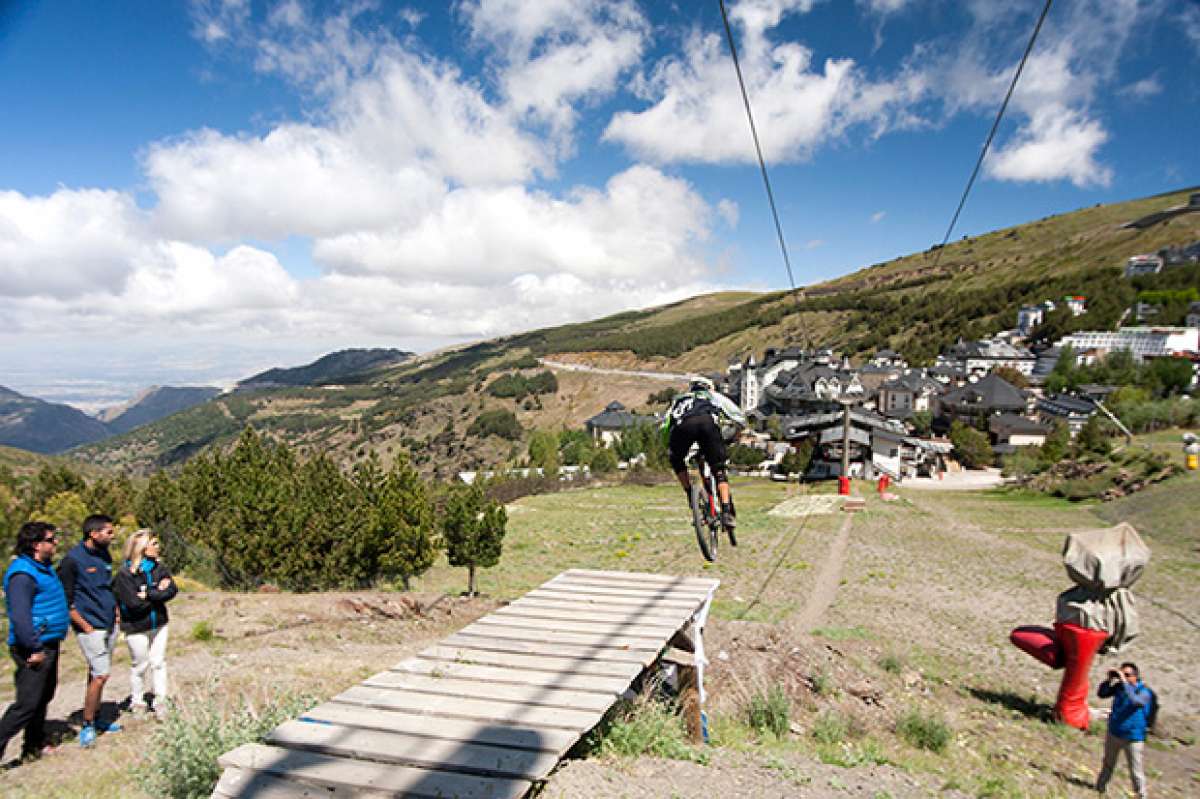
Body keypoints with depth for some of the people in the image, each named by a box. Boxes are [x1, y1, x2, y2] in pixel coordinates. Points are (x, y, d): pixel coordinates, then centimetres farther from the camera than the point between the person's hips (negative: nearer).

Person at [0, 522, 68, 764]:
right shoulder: (23, 573, -20)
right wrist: (33, 649, -23)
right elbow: (20, 616, -26)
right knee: (27, 704, -8)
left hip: (48, 646, 10)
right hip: (35, 650, -10)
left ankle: (35, 746, 32)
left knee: (43, 698, 19)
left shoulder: (45, 567, 12)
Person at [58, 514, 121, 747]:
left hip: (109, 625, 7)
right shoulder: (73, 559, -15)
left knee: (97, 674, 16)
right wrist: (86, 626, -15)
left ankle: (95, 719, 26)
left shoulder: (105, 555, 9)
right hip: (91, 628, -7)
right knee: (100, 675, -7)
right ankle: (87, 726, 6)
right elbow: (64, 599, -14)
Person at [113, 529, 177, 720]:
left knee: (158, 663, 9)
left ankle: (160, 701, 19)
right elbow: (134, 604, -23)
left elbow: (172, 590, -11)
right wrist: (158, 593, -14)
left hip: (158, 623, 4)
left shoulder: (159, 567, -3)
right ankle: (137, 702, 29)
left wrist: (148, 595, -20)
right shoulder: (125, 574, -18)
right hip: (136, 627, -4)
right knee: (139, 665, 10)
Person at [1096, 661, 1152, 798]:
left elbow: (1134, 701, -34)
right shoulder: (1119, 686, -1)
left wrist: (1125, 682, -34)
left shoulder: (1144, 692, -15)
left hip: (1133, 738, -5)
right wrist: (1109, 680, -11)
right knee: (1108, 765, 21)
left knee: (1136, 771, -1)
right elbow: (1101, 694, 0)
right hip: (1113, 734, 5)